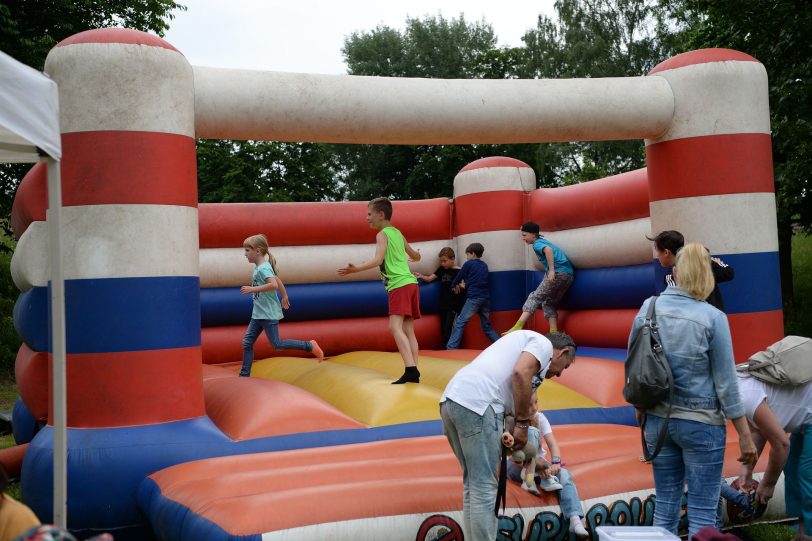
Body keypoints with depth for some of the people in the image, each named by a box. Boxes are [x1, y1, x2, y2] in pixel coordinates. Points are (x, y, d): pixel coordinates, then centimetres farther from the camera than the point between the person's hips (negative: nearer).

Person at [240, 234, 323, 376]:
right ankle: (244, 374, 10)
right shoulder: (262, 267, 11)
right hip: (258, 314, 10)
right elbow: (278, 280, 23)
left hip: (268, 314, -10)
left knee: (276, 344, -4)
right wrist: (285, 297, 35)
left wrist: (252, 289, -32)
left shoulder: (263, 268, -18)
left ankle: (309, 346, 6)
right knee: (247, 341, 6)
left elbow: (274, 285, -35)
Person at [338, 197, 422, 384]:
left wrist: (355, 269, -29)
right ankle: (414, 373, 3)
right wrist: (416, 255, 58)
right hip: (410, 283, 9)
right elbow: (415, 256, 34)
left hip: (399, 286, -9)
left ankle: (410, 369, -32)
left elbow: (378, 260, -19)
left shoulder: (382, 235, -3)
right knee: (408, 330, 7)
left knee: (395, 327, -19)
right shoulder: (398, 233, 21)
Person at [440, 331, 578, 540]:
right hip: (476, 403, -9)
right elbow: (521, 373, -12)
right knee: (484, 487, -4)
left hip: (451, 400, 9)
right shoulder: (544, 344, 10)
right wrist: (522, 423, -4)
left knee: (474, 484, 18)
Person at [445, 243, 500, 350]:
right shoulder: (484, 265, 19)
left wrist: (453, 286, 29)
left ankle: (451, 347, -14)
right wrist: (465, 286, 35)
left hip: (474, 298, -6)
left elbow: (458, 277, 10)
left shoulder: (468, 264, 2)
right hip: (486, 297, 6)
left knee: (460, 322, -6)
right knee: (487, 326, 14)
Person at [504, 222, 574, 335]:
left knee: (535, 297, -9)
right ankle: (554, 334, 3)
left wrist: (551, 270, -27)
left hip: (558, 273, -9)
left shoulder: (537, 243, 0)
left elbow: (548, 249, -21)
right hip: (569, 275, 9)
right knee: (549, 303, 15)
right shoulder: (544, 241, 29)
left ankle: (518, 326, -20)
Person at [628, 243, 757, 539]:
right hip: (701, 423, -4)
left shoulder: (648, 309, -2)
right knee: (702, 513, 4)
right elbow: (726, 382, -9)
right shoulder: (713, 318, -13)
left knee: (665, 506, 14)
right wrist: (745, 436, -1)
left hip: (658, 419, 4)